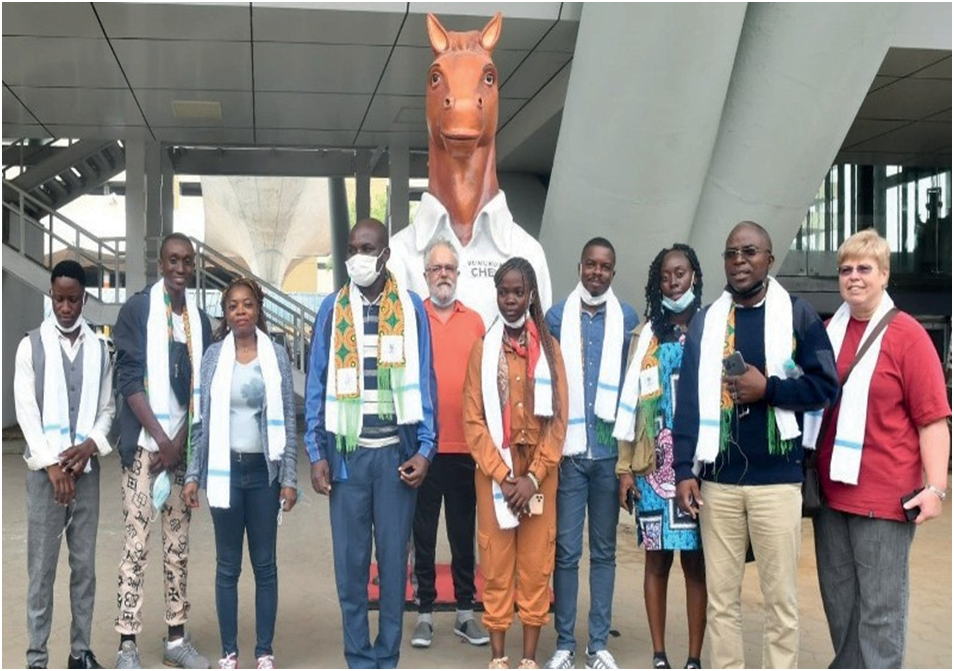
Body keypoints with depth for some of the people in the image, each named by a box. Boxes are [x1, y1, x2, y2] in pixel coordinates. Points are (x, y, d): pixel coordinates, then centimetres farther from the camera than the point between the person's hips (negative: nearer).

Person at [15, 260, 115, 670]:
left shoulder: (99, 349, 7)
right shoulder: (32, 345, 0)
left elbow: (107, 408, 7)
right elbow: (26, 410, -4)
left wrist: (91, 444, -11)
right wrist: (51, 465, -11)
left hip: (86, 469, 2)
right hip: (45, 470, -2)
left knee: (85, 564, 7)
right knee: (42, 567, 1)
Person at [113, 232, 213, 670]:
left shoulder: (200, 319, 10)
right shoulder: (137, 309, -2)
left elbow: (202, 389, 8)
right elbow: (129, 381, -8)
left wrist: (180, 442, -4)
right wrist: (161, 439, -13)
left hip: (183, 446, 4)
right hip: (145, 445, -4)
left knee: (179, 545, 9)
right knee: (136, 544, -5)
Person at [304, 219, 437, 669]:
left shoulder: (411, 307, 2)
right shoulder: (331, 309, 4)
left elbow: (423, 381, 2)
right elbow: (316, 384, 4)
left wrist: (424, 449, -4)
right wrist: (316, 453, -1)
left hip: (397, 451, 0)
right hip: (346, 451, 1)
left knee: (394, 558, 7)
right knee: (350, 560, 6)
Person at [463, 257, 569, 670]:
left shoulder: (549, 349, 5)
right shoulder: (482, 350, 3)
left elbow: (558, 419, 0)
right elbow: (473, 421, -3)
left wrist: (533, 476, -9)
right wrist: (502, 476, -11)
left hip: (540, 473, 1)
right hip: (493, 473, -1)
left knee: (536, 567, 4)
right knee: (496, 566, 3)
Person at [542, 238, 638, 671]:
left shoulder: (628, 319, 4)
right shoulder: (556, 317, 3)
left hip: (610, 450, 1)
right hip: (568, 449, -1)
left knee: (604, 550, 9)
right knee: (566, 550, 3)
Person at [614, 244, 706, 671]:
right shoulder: (648, 334, 8)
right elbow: (630, 401, 6)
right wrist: (624, 467, 3)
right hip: (653, 467, 2)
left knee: (696, 561, 4)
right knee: (657, 558, 7)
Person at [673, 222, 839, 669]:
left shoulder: (798, 315, 2)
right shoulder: (706, 320, 7)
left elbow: (825, 386, -2)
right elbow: (688, 398, 4)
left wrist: (767, 388, -14)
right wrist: (684, 470, -3)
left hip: (777, 479, -2)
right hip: (718, 479, 2)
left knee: (780, 597, 5)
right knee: (720, 596, 9)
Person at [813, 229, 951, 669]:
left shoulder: (907, 334, -7)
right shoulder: (828, 332, 10)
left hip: (885, 495, -6)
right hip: (831, 492, 6)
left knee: (879, 608, 2)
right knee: (838, 601, 16)